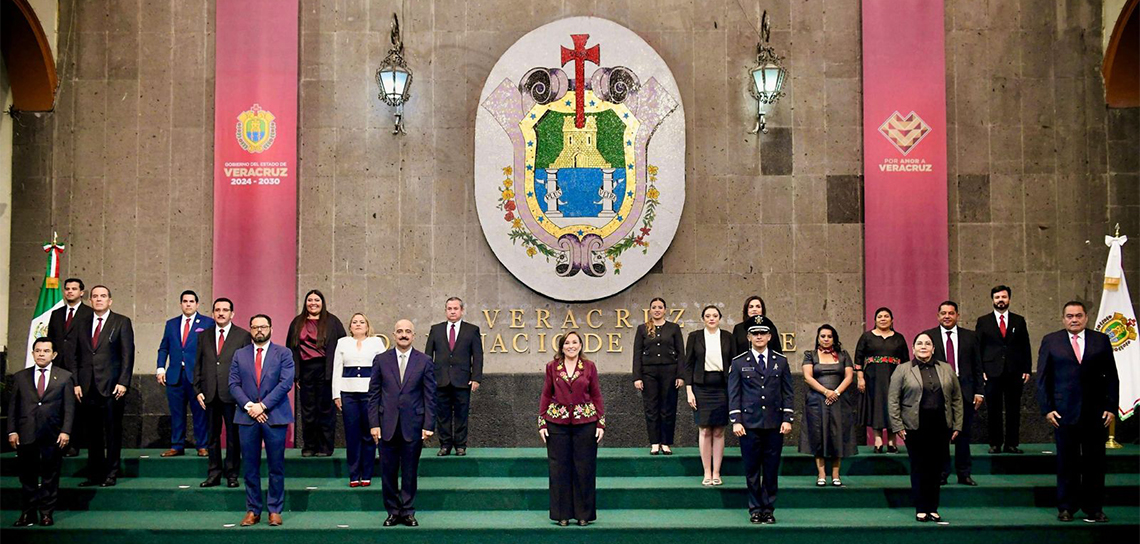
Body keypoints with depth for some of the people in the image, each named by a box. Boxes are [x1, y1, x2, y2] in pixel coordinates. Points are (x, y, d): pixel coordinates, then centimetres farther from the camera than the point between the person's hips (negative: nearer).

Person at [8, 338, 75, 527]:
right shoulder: (20, 377, 11)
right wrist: (12, 431, 0)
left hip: (53, 435, -1)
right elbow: (12, 406, 9)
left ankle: (46, 513, 11)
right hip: (26, 435, 1)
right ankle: (28, 513, 11)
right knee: (27, 476, 4)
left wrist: (65, 431, -8)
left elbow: (69, 407, 2)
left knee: (50, 476, 3)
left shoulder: (65, 377, 6)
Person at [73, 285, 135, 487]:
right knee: (92, 433, 6)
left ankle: (111, 474, 7)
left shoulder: (122, 322, 3)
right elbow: (77, 356, 13)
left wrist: (123, 382, -11)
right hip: (88, 387, 4)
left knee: (113, 432, 0)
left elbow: (128, 354, -3)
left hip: (112, 387, -4)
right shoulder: (83, 324, 14)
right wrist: (76, 383, 4)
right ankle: (94, 474, 13)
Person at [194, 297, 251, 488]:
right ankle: (213, 474, 15)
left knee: (233, 436, 2)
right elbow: (198, 365, 12)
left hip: (233, 394, -3)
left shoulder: (243, 336, 2)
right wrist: (198, 390, 4)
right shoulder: (204, 335, 12)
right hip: (210, 394, 3)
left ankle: (232, 475, 11)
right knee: (212, 436, 8)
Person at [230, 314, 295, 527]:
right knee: (250, 467, 4)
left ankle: (275, 510, 9)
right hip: (247, 417, 2)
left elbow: (286, 383, -6)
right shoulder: (240, 355, 12)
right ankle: (253, 510, 11)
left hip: (275, 416, -2)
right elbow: (234, 384, 6)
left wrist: (263, 405, -12)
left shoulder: (283, 353, 4)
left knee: (276, 466, 1)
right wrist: (249, 406, -10)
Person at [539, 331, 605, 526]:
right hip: (557, 422, 1)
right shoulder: (552, 367, 6)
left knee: (584, 468, 3)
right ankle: (562, 514, 12)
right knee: (559, 469, 3)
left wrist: (601, 423, 0)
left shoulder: (589, 367, 5)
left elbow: (596, 396, 5)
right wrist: (542, 423, 2)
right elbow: (546, 396, 8)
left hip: (585, 422, 0)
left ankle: (584, 514, 13)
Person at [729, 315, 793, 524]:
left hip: (775, 424, 1)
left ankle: (768, 509, 12)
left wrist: (787, 419, 0)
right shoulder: (739, 363, 5)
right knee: (752, 470, 2)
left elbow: (787, 393, 9)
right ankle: (755, 509, 12)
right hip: (749, 424, -1)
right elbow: (733, 394, 3)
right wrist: (736, 421, -5)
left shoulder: (781, 362, 9)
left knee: (772, 470, 3)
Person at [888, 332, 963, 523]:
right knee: (919, 468, 0)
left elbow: (957, 399, 13)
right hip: (915, 427, -3)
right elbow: (893, 400, 0)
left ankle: (933, 508, 12)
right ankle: (921, 509, 5)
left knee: (936, 468, 4)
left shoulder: (947, 369, 12)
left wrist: (957, 425, 6)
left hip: (941, 427, 3)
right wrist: (897, 426, -6)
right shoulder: (903, 370, 2)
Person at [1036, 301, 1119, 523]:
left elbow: (1112, 377, 8)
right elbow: (1042, 378, 5)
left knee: (1095, 463, 4)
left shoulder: (1101, 340, 8)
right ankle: (1066, 508, 13)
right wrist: (1047, 409, -3)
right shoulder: (1051, 341, 6)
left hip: (1095, 413, 1)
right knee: (1066, 462, 4)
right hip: (1064, 413, -1)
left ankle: (1093, 509, 14)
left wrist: (1111, 407, 0)